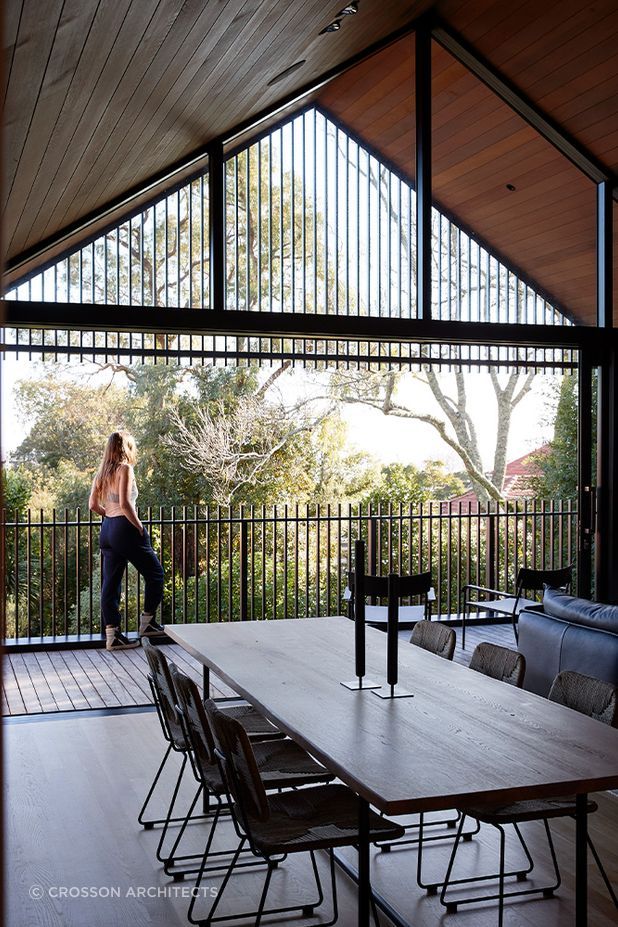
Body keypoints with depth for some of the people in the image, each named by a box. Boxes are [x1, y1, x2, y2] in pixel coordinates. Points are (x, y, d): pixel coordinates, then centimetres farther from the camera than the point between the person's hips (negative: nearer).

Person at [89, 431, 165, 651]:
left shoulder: (102, 472, 11)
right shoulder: (125, 469, -11)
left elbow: (93, 505, 11)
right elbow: (125, 504, -20)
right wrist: (139, 527, -11)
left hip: (107, 529, 8)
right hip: (125, 528, -8)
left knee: (111, 582, 7)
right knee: (155, 573, 9)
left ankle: (112, 634, 7)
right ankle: (147, 622, 14)